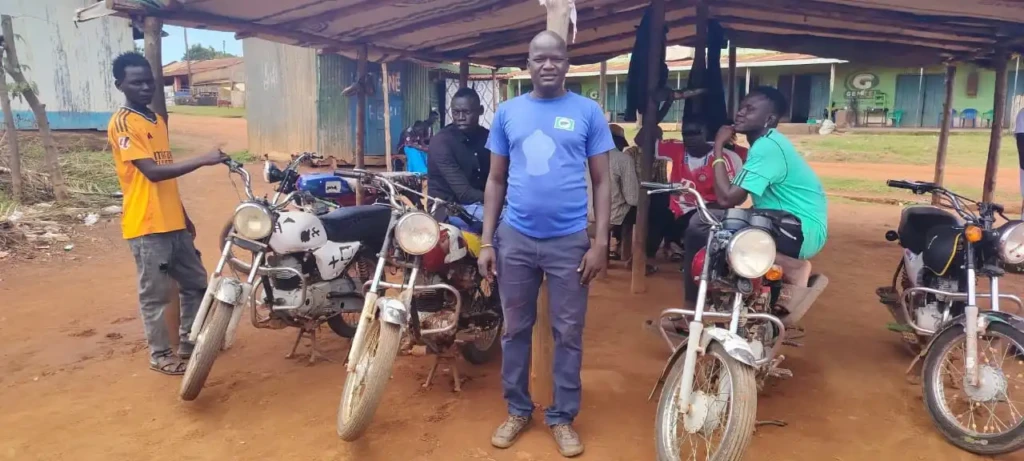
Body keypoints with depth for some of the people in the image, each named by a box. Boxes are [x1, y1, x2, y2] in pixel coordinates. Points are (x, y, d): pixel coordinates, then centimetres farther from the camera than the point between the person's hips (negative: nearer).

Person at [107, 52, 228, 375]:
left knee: (196, 283, 16)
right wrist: (203, 160, -27)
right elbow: (152, 172, -23)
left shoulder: (157, 120, 15)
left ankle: (189, 343, 30)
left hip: (173, 223, 8)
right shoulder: (122, 123, -12)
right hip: (147, 226, -8)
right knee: (155, 295, 4)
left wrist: (184, 215, 20)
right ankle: (160, 355, 19)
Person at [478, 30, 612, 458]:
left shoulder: (588, 111, 1)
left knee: (568, 333, 8)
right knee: (515, 329, 12)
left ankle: (562, 416, 24)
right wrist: (486, 241, 3)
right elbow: (496, 180, 9)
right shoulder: (507, 112, 6)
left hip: (569, 240, -1)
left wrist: (600, 242, -6)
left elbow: (602, 181, 2)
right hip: (515, 238, 2)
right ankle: (517, 409, 29)